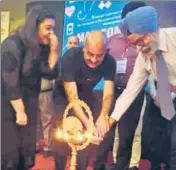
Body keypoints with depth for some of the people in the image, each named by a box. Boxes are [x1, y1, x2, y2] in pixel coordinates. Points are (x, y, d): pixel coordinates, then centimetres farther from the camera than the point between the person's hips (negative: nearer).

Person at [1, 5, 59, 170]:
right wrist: (20, 112, -18)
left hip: (29, 104, 6)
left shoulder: (42, 47, 2)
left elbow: (50, 74, -1)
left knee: (28, 152, 12)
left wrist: (53, 50, -12)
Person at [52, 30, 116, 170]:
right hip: (65, 94, -2)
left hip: (86, 94, 3)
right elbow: (72, 96, -36)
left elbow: (108, 92, -27)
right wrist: (87, 123, -45)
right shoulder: (70, 57, -35)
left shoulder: (109, 62, -26)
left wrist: (103, 117, -46)